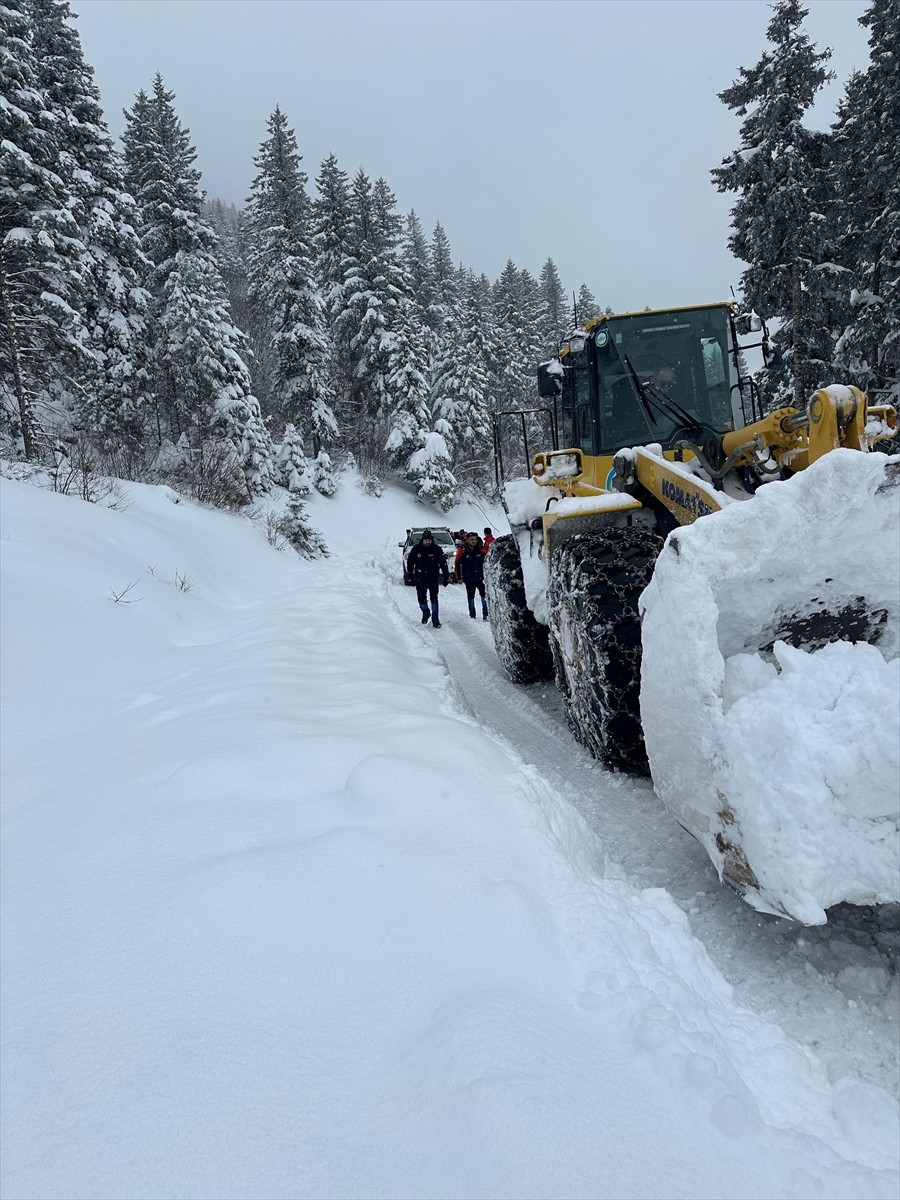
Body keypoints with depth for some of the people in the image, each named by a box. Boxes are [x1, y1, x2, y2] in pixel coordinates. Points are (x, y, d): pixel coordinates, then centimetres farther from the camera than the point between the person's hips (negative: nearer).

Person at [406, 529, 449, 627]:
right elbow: (410, 562, 10)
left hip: (433, 577, -2)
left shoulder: (437, 550, -5)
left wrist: (446, 577, -1)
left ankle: (435, 619, 0)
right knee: (421, 597, 7)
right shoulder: (416, 549, -2)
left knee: (434, 597, -6)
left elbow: (443, 564, 0)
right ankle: (425, 613, 32)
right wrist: (410, 575, 10)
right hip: (420, 578, 2)